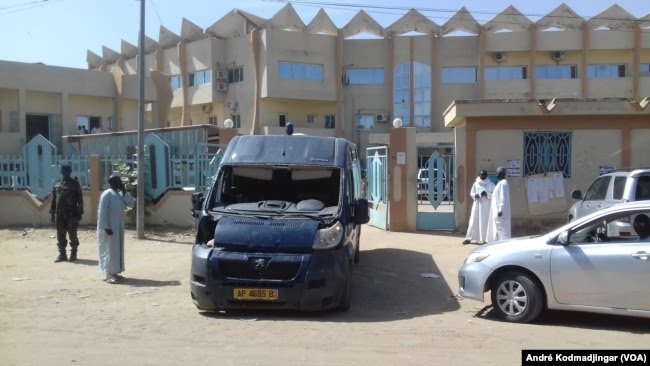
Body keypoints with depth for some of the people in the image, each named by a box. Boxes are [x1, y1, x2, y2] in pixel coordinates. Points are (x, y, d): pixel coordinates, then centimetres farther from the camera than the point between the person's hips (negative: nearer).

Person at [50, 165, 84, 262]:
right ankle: (62, 254, 14)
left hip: (72, 214, -3)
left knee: (73, 235, 1)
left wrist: (79, 213, -6)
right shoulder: (57, 185, 11)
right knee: (60, 236, 6)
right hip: (59, 214, 3)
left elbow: (80, 199, -1)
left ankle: (73, 254, 10)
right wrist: (52, 213, 8)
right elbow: (53, 200, 12)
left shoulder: (75, 184, 1)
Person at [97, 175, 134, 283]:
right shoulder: (106, 194, -14)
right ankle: (108, 275, -3)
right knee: (109, 250, -6)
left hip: (119, 227, 9)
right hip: (109, 227, -8)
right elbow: (102, 212, -17)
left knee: (118, 250, 12)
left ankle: (114, 272, 21)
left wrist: (124, 192, -1)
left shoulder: (120, 194, 12)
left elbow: (131, 204, 7)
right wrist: (106, 227, -21)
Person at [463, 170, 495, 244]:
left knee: (485, 222, 0)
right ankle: (468, 238, 4)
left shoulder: (491, 184, 2)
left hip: (486, 206, -1)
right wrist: (475, 195, -11)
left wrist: (487, 194, -18)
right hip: (477, 205, 1)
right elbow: (471, 193, 10)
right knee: (473, 221, 0)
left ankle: (484, 239, 8)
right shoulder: (476, 184, 7)